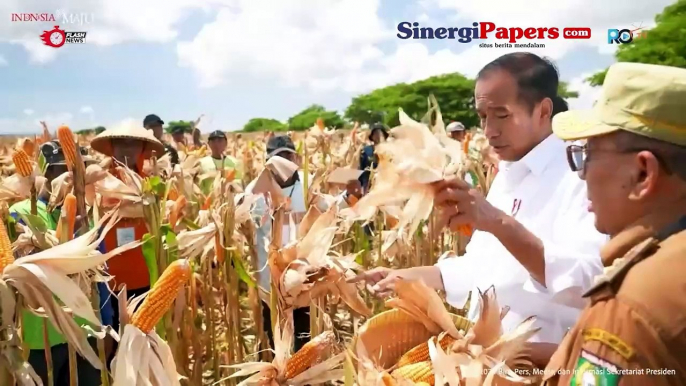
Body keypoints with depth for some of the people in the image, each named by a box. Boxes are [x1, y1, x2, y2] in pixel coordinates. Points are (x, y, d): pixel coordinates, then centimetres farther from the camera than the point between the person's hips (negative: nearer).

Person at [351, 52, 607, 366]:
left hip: (543, 362, -7)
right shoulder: (506, 177, 10)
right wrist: (410, 276, 10)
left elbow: (583, 284, -29)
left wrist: (499, 222, -38)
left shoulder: (578, 175, -16)